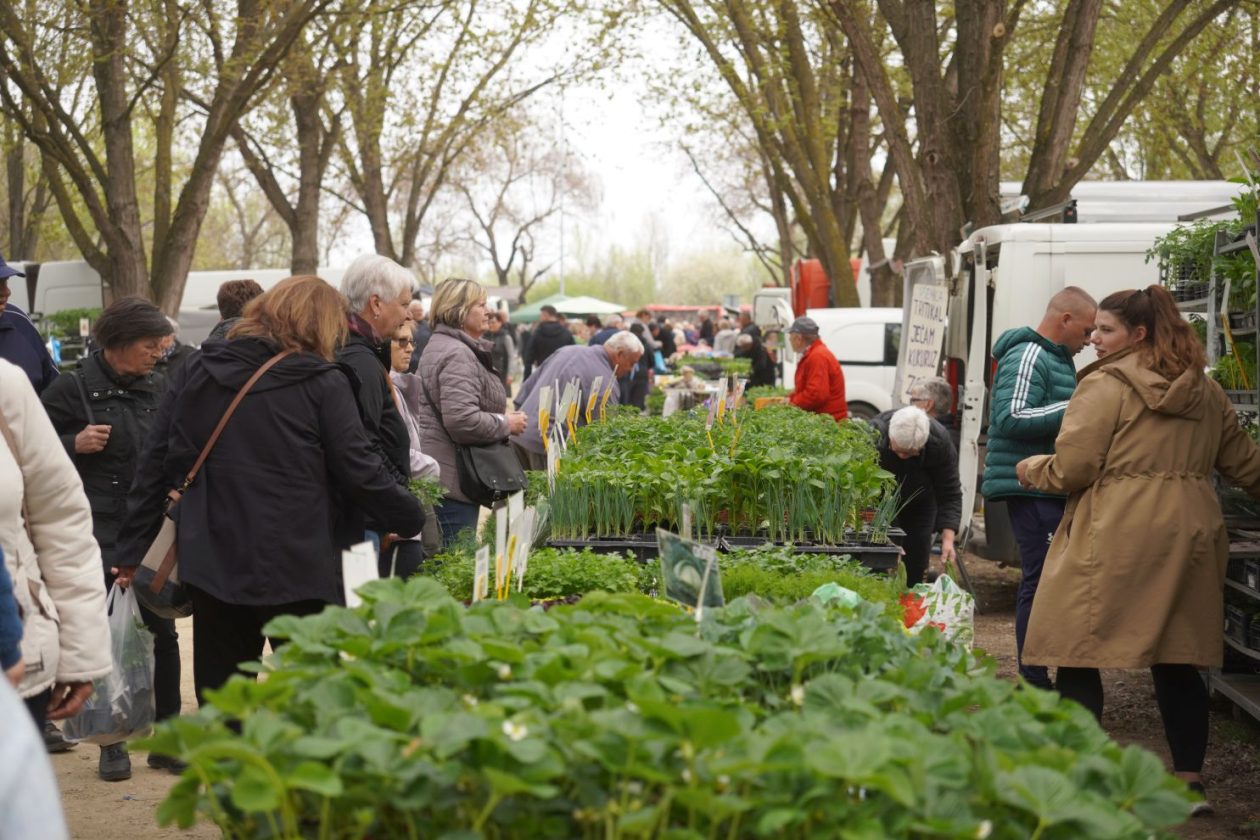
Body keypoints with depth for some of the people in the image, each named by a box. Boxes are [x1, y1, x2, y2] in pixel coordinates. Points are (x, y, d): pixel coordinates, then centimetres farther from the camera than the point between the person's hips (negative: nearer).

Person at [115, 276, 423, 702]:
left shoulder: (195, 371, 7)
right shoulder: (323, 383, -7)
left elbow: (155, 464, 7)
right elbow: (359, 469, -8)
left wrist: (132, 548, 12)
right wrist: (412, 519, 7)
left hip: (211, 561, 4)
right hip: (296, 567, -4)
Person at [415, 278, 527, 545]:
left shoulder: (442, 345, 20)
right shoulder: (457, 355, -16)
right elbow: (462, 420, -26)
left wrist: (502, 416, 18)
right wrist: (506, 424, -10)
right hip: (452, 481, -11)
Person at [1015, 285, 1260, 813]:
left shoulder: (1105, 386, -7)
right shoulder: (1206, 392, 15)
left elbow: (1071, 470, -10)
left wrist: (1031, 469, 10)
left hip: (1115, 537, -7)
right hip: (1189, 533, 7)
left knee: (1078, 656, 0)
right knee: (1177, 661, 13)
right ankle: (1189, 779, 17)